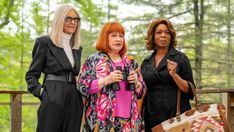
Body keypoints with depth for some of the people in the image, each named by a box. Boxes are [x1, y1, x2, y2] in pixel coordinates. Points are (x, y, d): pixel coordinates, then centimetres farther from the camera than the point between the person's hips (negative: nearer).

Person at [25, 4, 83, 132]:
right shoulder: (44, 42, 0)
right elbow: (31, 74, 0)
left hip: (74, 100, 6)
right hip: (52, 99, -5)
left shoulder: (77, 47, 17)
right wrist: (40, 92, -14)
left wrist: (80, 93, 10)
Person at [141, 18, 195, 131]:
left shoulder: (180, 58, -1)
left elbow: (190, 91, -5)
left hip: (175, 116, -3)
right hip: (151, 119, 3)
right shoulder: (146, 62, 10)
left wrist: (174, 75, -18)